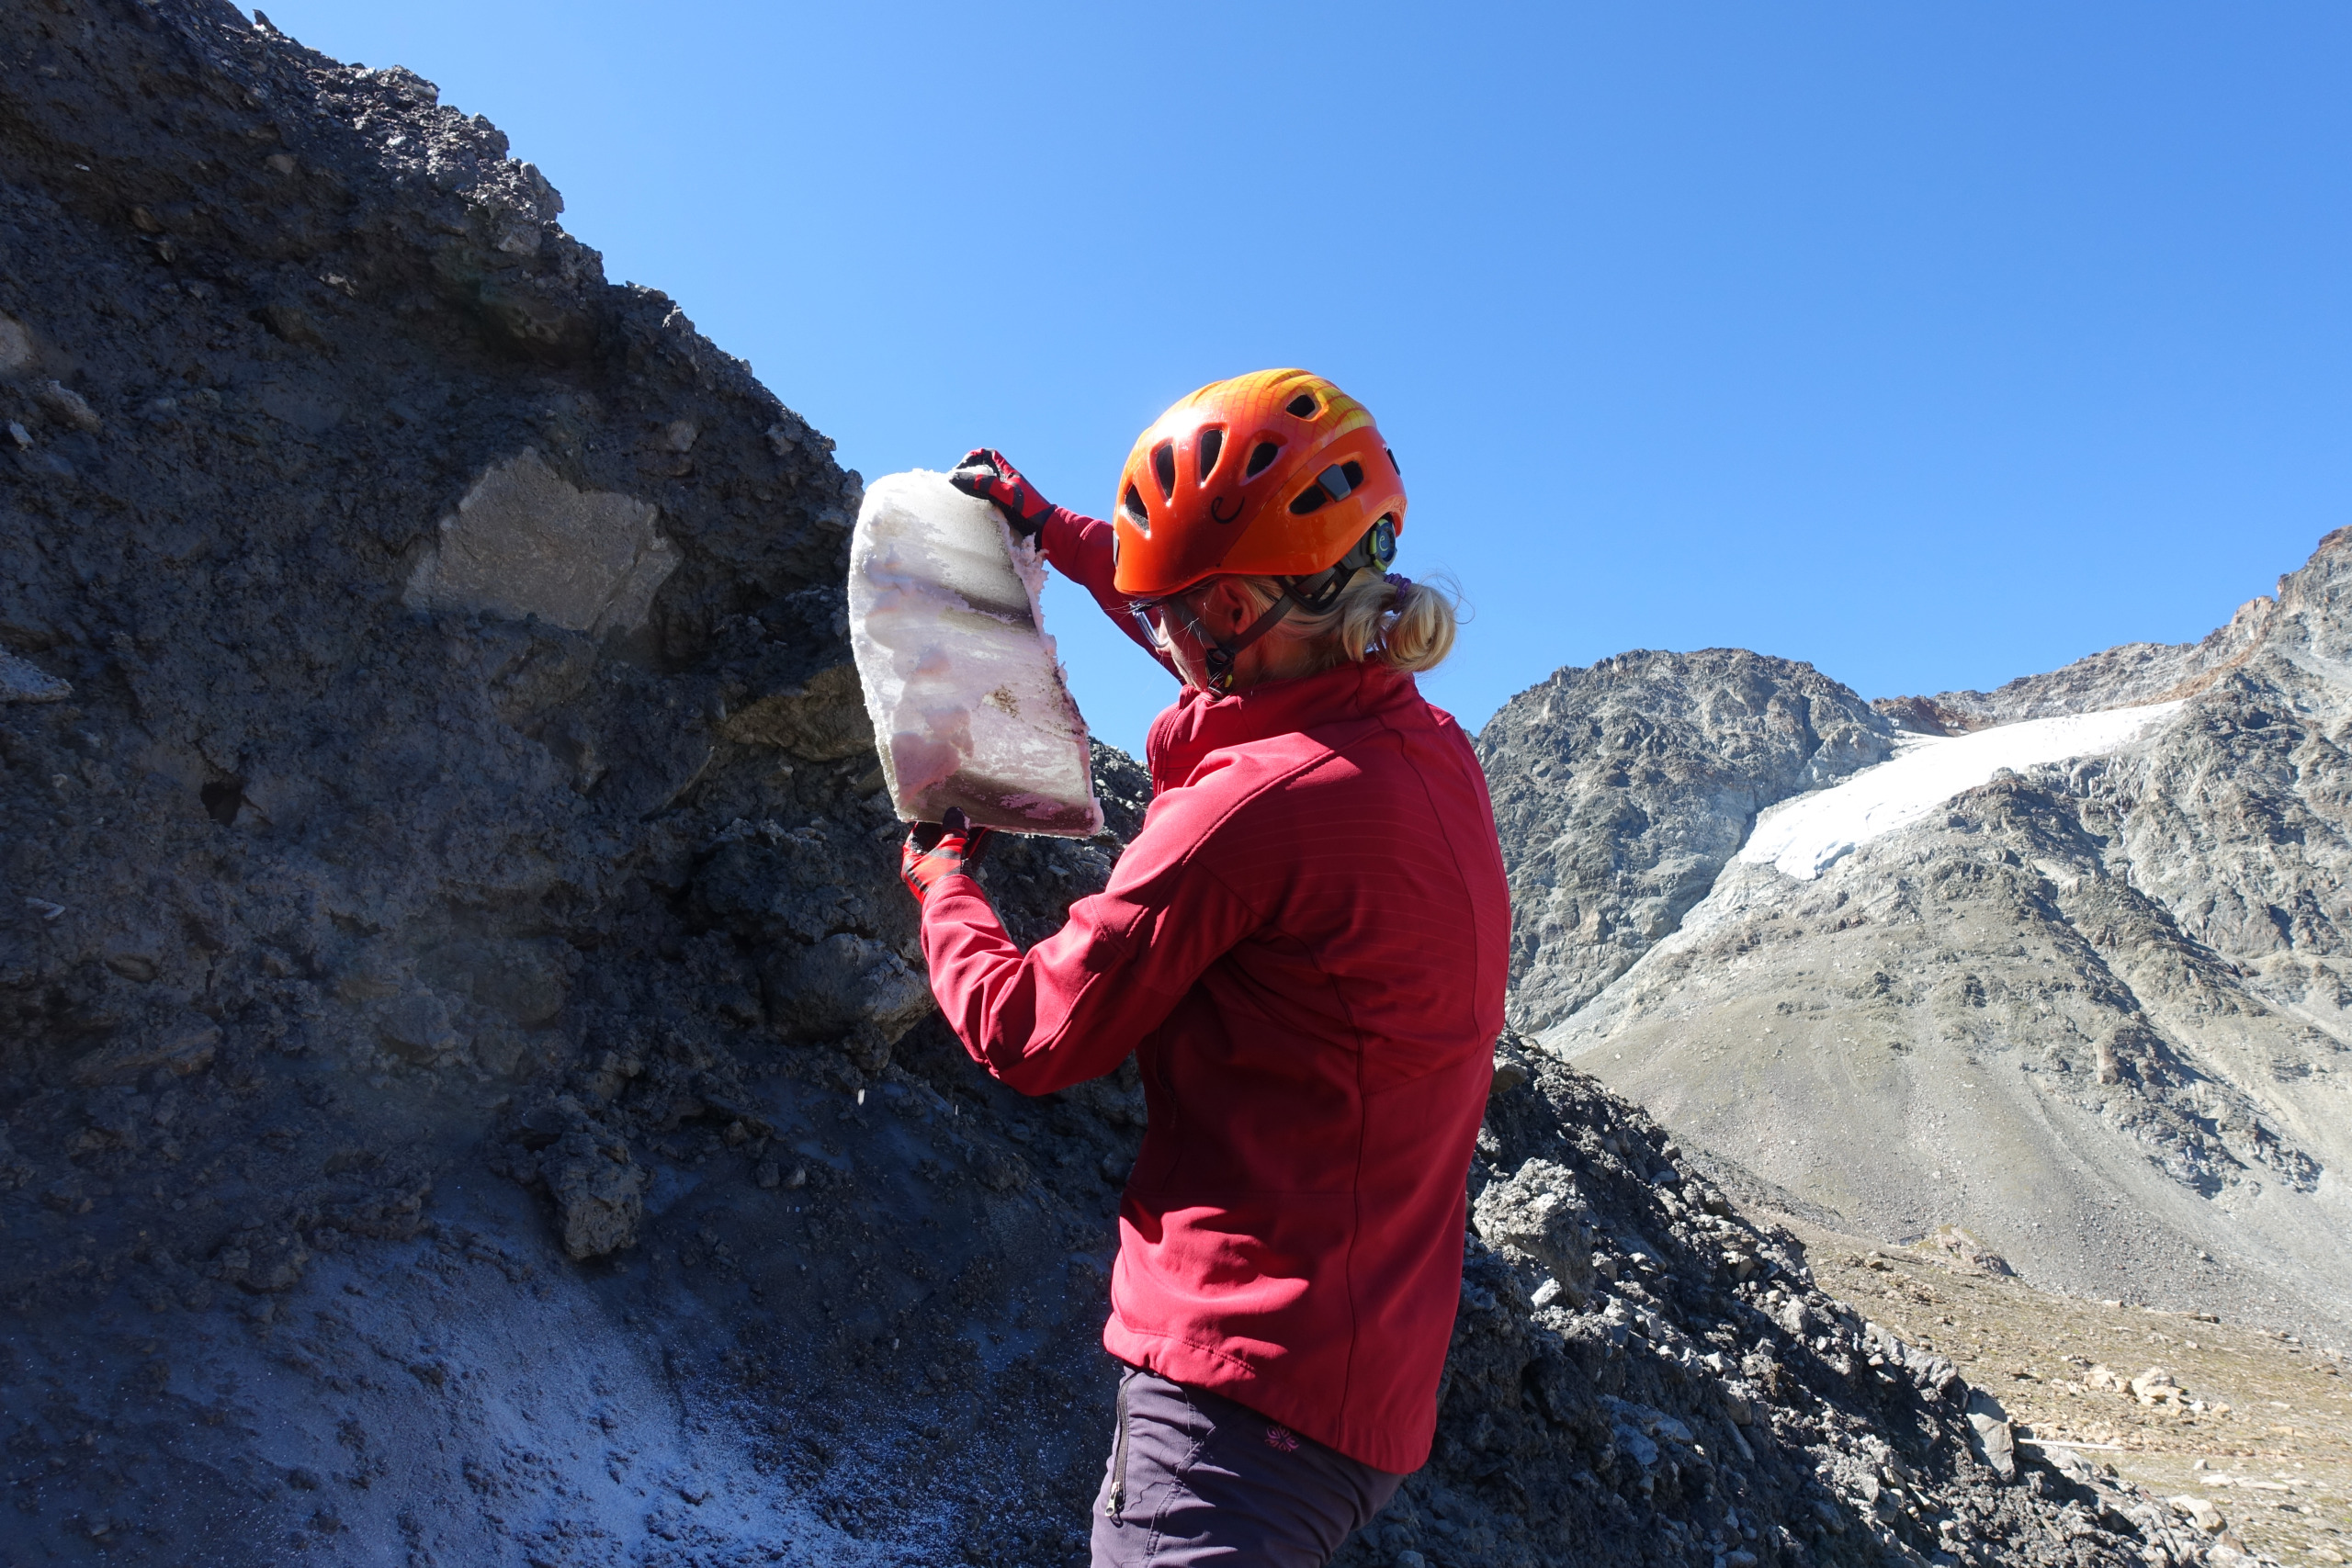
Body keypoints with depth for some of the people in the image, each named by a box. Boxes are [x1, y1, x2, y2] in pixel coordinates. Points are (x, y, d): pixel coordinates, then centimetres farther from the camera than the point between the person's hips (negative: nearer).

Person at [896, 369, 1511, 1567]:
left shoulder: (1261, 802, -22)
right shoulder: (1432, 751, 4)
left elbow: (1026, 1032, -10)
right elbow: (1253, 641, 25)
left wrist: (940, 880, 10)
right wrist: (1051, 526, 35)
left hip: (1247, 1379, -9)